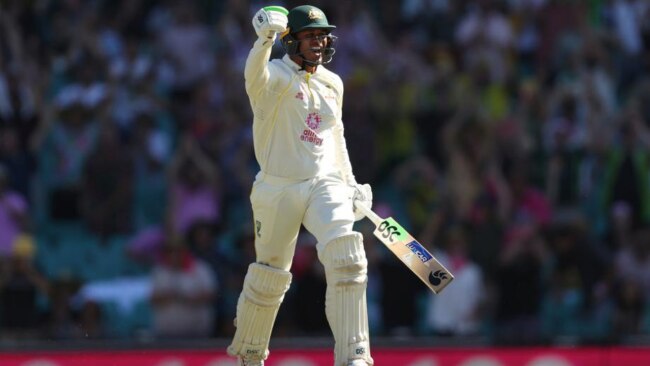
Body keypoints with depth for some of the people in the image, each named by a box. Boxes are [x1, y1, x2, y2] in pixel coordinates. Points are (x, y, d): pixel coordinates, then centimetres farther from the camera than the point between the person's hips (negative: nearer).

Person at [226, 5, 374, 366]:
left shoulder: (332, 83, 11)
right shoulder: (277, 74, -8)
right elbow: (256, 78, -34)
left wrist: (351, 184, 20)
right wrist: (265, 39, -53)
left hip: (326, 184, 3)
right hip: (278, 190, -3)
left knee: (346, 259, -19)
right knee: (269, 277, 7)